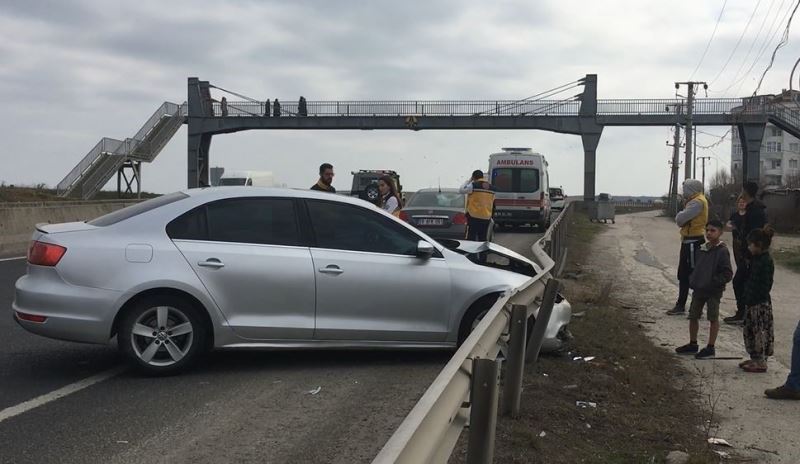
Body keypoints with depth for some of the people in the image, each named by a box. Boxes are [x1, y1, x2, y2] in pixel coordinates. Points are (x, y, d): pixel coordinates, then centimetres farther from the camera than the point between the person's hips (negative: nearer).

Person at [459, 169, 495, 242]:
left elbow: (461, 190, -1)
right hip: (486, 218, 6)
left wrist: (469, 180, 6)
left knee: (471, 239, -4)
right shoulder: (491, 188, 11)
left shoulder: (473, 185, -9)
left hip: (474, 217, -6)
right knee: (483, 239, 10)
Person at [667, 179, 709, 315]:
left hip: (693, 242, -10)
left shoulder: (697, 202, -17)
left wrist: (679, 215, -4)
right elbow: (680, 220, 16)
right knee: (683, 274, 15)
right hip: (688, 241, 10)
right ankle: (680, 305, 24)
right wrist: (681, 217, -3)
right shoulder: (694, 201, 16)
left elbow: (680, 219, -23)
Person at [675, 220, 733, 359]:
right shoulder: (702, 249, 7)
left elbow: (727, 274, -16)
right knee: (693, 316, 12)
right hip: (698, 289, 7)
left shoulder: (722, 251, -13)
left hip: (713, 292, -7)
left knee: (713, 318, 5)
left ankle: (710, 348, 13)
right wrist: (692, 281, 7)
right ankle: (692, 345, 26)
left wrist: (713, 283, -19)